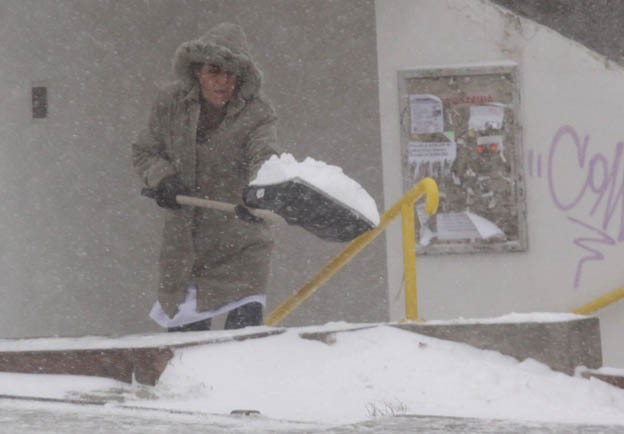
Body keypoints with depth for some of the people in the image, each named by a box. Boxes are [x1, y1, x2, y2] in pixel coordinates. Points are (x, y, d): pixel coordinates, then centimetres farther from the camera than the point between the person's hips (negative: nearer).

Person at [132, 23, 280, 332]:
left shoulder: (257, 112, -10)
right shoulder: (171, 103, -1)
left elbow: (264, 157, -27)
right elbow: (143, 152, 10)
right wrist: (161, 178, -12)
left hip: (241, 247, -3)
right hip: (182, 245, 3)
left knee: (245, 330, -15)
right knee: (184, 337, 9)